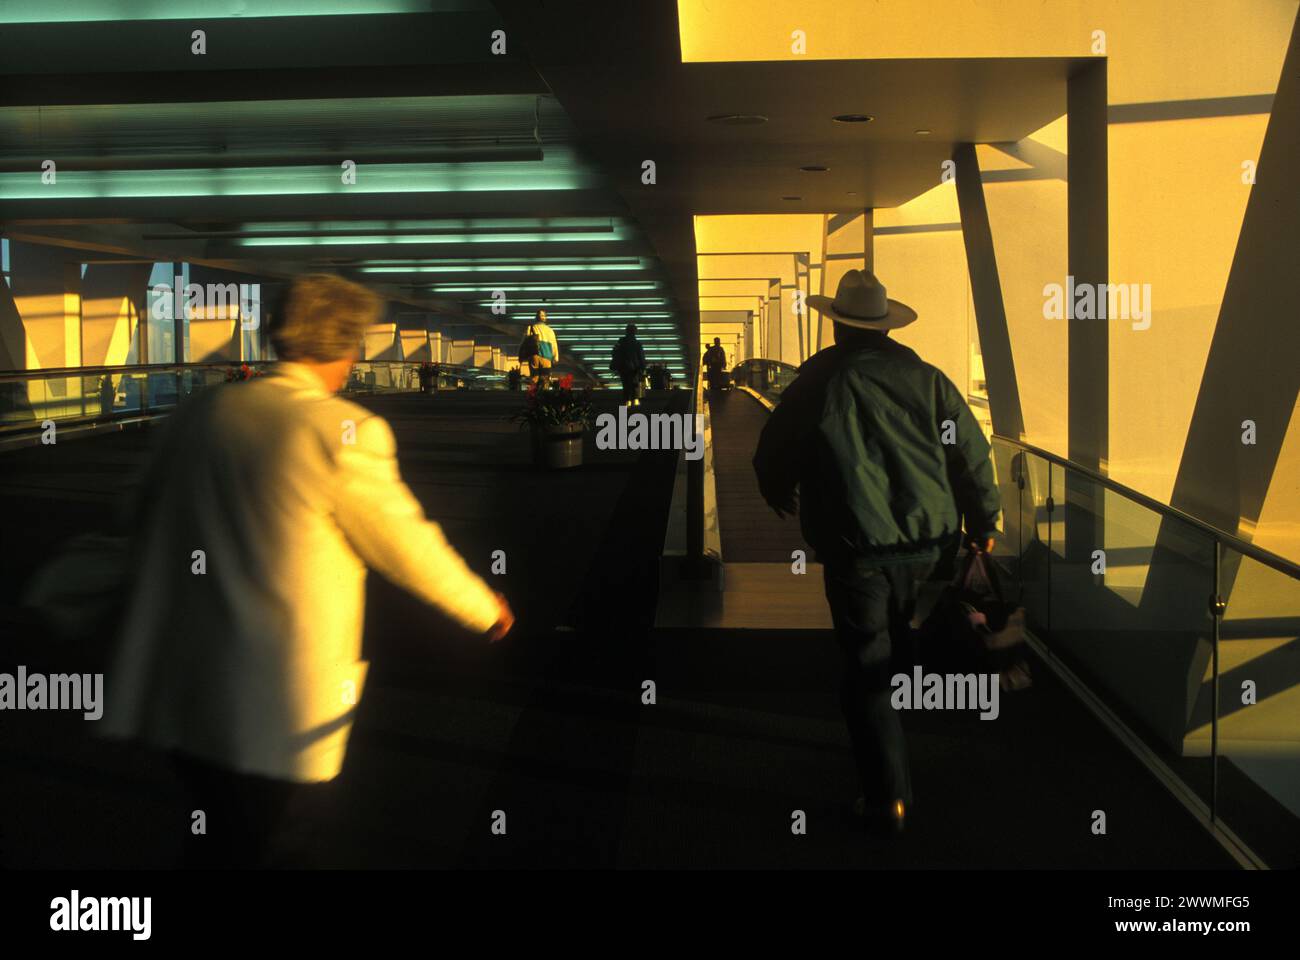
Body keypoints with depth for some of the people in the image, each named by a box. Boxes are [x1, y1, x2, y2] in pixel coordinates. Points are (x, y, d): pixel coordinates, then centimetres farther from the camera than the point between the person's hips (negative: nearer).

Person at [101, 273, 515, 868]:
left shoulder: (194, 416, 4)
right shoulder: (346, 431, -12)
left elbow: (147, 528, 16)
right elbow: (407, 546, -3)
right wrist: (486, 610, 13)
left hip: (178, 690, 5)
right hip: (278, 709, -5)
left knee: (213, 842, 21)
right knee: (241, 847, 9)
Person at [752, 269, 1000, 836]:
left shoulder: (819, 381, -5)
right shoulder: (926, 379, 3)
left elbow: (773, 455, 5)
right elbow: (972, 455, 7)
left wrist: (780, 496, 28)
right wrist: (983, 522, 22)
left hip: (857, 548, -4)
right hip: (927, 541, 4)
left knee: (865, 666, 4)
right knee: (894, 646, 25)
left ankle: (888, 796, 2)